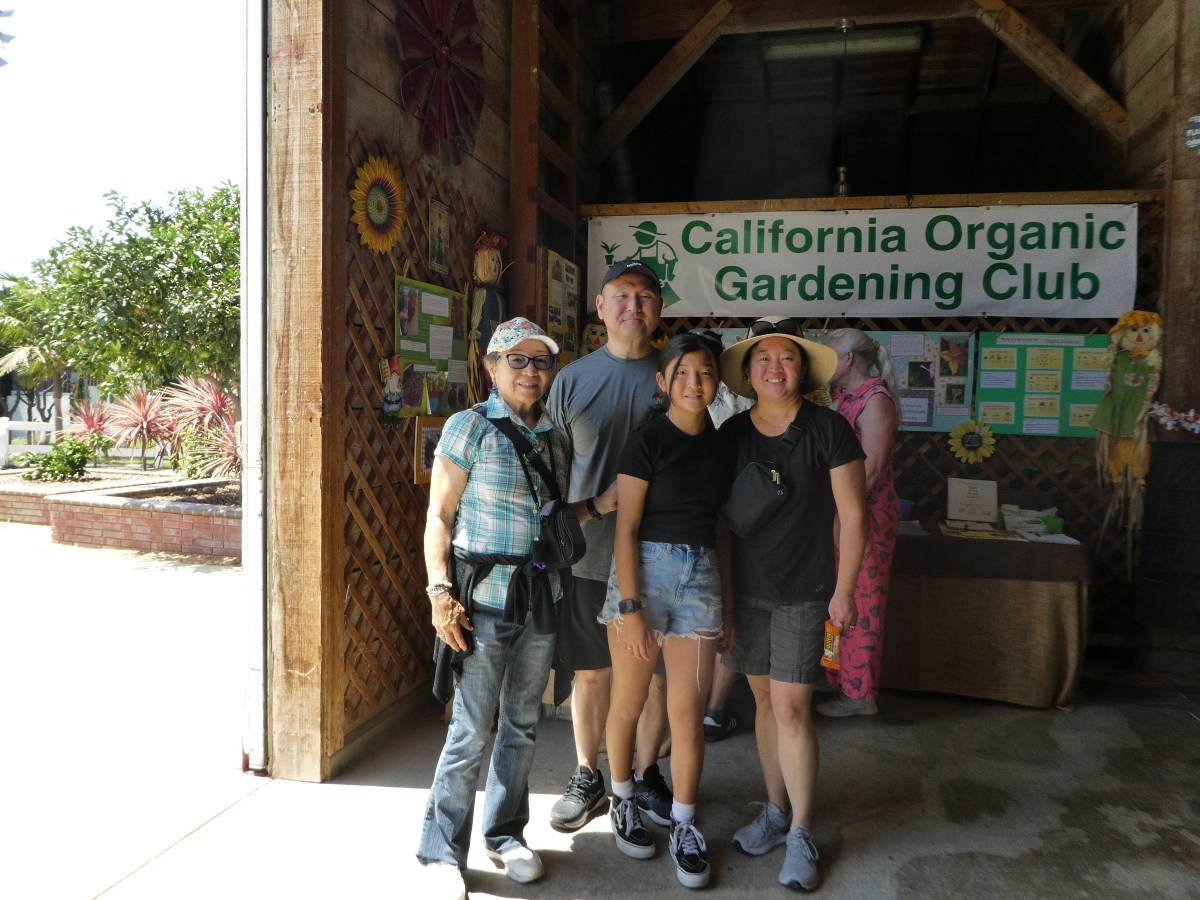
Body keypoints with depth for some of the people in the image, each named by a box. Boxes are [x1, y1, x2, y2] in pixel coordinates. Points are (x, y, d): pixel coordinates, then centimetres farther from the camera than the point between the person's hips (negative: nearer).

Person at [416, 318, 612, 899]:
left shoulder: (555, 437, 10)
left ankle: (506, 834, 32)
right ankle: (442, 852, 17)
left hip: (540, 593, 5)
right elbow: (439, 517, -8)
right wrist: (440, 591, -16)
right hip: (483, 594, -5)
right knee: (472, 729, -1)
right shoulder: (469, 427, -6)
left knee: (522, 722, 15)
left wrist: (599, 505, 2)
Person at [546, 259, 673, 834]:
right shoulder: (573, 380, 2)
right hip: (588, 554, 0)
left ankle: (646, 776, 32)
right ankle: (587, 779, 32)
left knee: (656, 673, 10)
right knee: (590, 673, 12)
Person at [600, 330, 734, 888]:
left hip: (701, 577, 3)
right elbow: (626, 528, -10)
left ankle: (684, 827, 22)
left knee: (687, 712, 5)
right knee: (628, 704, 10)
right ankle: (623, 802, 33)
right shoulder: (647, 441, -7)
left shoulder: (721, 446, 7)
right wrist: (630, 606, -14)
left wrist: (728, 604, 13)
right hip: (645, 570, -3)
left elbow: (721, 528, 13)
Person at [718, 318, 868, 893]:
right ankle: (775, 812, 29)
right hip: (744, 590, 4)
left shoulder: (827, 430, -9)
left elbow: (853, 516, -6)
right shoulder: (731, 433, 2)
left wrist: (844, 590, -7)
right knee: (764, 701, 12)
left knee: (790, 708, -4)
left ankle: (801, 835, 13)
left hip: (803, 593, -3)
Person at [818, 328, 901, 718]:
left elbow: (872, 467, -19)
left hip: (866, 514, -9)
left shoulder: (875, 399, -13)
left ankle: (860, 694, 11)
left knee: (860, 603, -1)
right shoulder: (846, 398, 14)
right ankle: (840, 680, 28)